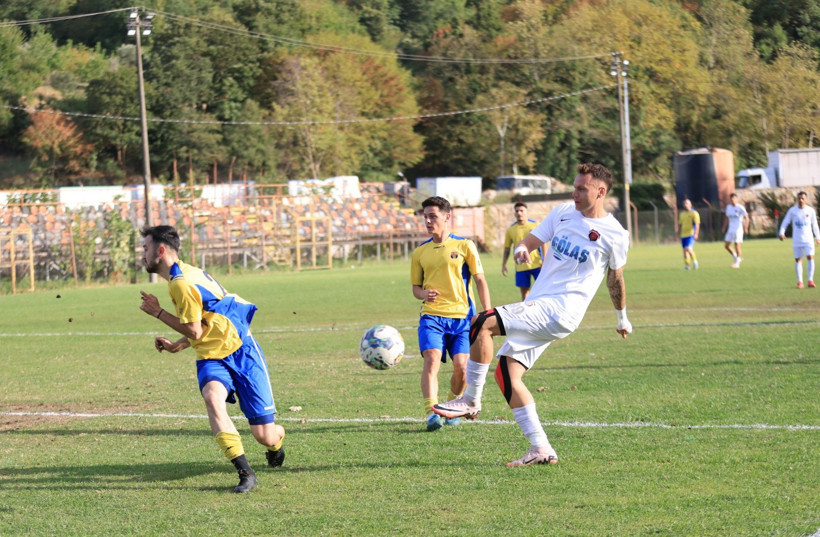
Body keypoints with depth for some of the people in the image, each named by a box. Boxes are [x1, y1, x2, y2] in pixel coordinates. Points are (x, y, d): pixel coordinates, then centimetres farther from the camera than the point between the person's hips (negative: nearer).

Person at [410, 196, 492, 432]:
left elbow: (480, 280, 5)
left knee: (461, 366, -8)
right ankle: (431, 412, -26)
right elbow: (416, 287, 17)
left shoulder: (464, 246, 2)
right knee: (431, 358, -21)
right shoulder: (420, 251, 11)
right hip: (432, 315, 1)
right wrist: (424, 294, -7)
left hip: (461, 316, -1)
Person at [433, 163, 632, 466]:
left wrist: (622, 318, 26)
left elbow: (615, 280, 13)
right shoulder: (563, 213, 11)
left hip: (561, 311, -7)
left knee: (482, 323, -22)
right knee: (506, 373, -1)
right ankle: (541, 450, 1)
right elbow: (529, 241, 12)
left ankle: (471, 401, -13)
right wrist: (521, 249, -13)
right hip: (537, 308, 7)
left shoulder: (614, 235, -3)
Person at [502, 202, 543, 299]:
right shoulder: (511, 229, 3)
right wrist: (504, 264, 4)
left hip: (537, 264, -2)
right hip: (521, 266, 2)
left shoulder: (535, 225, -1)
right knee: (524, 290, 5)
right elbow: (507, 248, 9)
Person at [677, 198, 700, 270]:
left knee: (688, 248, -19)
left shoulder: (694, 213, -4)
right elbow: (680, 225, 21)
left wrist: (696, 234, -21)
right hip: (683, 235, 6)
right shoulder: (681, 214, 15)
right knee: (685, 250, 5)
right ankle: (686, 264, 11)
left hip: (691, 234, -6)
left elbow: (697, 224, -11)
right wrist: (678, 234, 18)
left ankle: (694, 260, 0)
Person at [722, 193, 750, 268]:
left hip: (738, 229, -6)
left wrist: (745, 228, -15)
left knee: (737, 245, -8)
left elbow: (746, 218, -7)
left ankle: (737, 262, 0)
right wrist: (724, 227, 18)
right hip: (730, 229, 6)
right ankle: (735, 256, 21)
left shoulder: (740, 208, -8)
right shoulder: (728, 207, 10)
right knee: (726, 245, 1)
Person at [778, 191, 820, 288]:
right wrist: (781, 233, -13)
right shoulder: (792, 210, -1)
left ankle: (810, 280, -8)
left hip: (808, 239, 0)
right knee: (798, 259, 2)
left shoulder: (810, 210, 3)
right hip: (796, 240, 0)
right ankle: (800, 282, 9)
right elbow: (785, 222, 1)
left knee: (810, 257, -13)